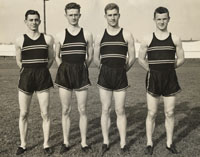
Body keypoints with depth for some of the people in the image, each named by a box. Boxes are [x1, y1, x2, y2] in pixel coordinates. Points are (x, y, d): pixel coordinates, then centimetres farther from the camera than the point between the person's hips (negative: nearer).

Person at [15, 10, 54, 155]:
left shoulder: (48, 39, 2)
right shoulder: (20, 40, 1)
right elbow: (19, 61, 12)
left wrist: (40, 71, 12)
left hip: (43, 77, 0)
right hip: (26, 77, 1)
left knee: (45, 113, 2)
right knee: (23, 114, 6)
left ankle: (46, 144, 15)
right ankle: (23, 144, 21)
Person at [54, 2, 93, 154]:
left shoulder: (87, 34, 3)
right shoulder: (60, 36, 4)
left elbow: (90, 56, 10)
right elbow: (57, 57, 15)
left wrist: (80, 69, 11)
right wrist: (67, 70, 10)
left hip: (81, 73, 0)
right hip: (64, 73, 1)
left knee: (82, 110, 3)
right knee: (66, 110, 5)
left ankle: (84, 142, 15)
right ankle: (66, 142, 17)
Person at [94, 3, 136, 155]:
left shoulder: (127, 35, 1)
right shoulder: (100, 36, 6)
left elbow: (132, 58, 5)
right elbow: (96, 58, 13)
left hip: (121, 76, -1)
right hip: (104, 76, 2)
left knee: (120, 111, 2)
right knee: (106, 110, 6)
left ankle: (123, 144, 12)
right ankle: (106, 142, 17)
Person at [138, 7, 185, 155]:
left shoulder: (175, 39, 3)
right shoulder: (148, 39, 0)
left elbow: (181, 59, 9)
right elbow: (141, 59, 8)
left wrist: (168, 68, 6)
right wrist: (153, 70, 5)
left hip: (170, 79, 1)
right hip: (153, 79, -1)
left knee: (170, 113, 7)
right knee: (151, 113, 3)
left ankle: (169, 142, 21)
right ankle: (149, 143, 16)